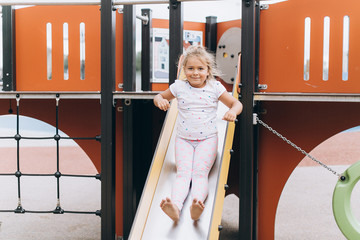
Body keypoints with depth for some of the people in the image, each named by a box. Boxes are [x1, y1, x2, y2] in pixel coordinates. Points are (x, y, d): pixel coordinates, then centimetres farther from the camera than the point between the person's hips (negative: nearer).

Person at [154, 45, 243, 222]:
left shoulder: (215, 87, 0)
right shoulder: (179, 87, 3)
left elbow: (237, 104, 5)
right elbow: (159, 97, 17)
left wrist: (232, 112, -20)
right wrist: (160, 100, -9)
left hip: (207, 139, -1)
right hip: (184, 139, 1)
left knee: (200, 172, -21)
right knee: (183, 172, -20)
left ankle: (196, 205, -43)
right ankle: (175, 207, -42)